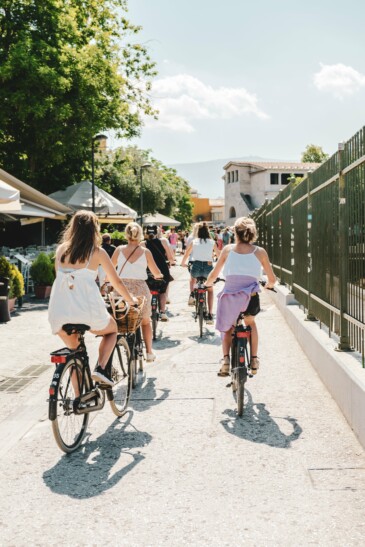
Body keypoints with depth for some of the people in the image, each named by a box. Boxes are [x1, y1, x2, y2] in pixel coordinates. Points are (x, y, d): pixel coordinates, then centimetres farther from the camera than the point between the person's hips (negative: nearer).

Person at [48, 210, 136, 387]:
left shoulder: (61, 249, 12)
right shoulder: (97, 252, 4)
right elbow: (117, 283, 10)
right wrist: (131, 300, 27)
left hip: (58, 311, 3)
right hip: (87, 310, -3)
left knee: (74, 350, 28)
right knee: (112, 329, 28)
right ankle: (100, 368, 7)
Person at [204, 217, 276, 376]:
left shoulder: (228, 249, 3)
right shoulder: (260, 252, 2)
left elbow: (213, 275, 7)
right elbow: (272, 279, 6)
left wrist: (207, 284, 29)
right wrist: (268, 285, 29)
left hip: (229, 298, 0)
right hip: (251, 299, 0)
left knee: (227, 327, 28)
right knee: (251, 323, 33)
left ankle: (225, 358, 7)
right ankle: (254, 359, 25)